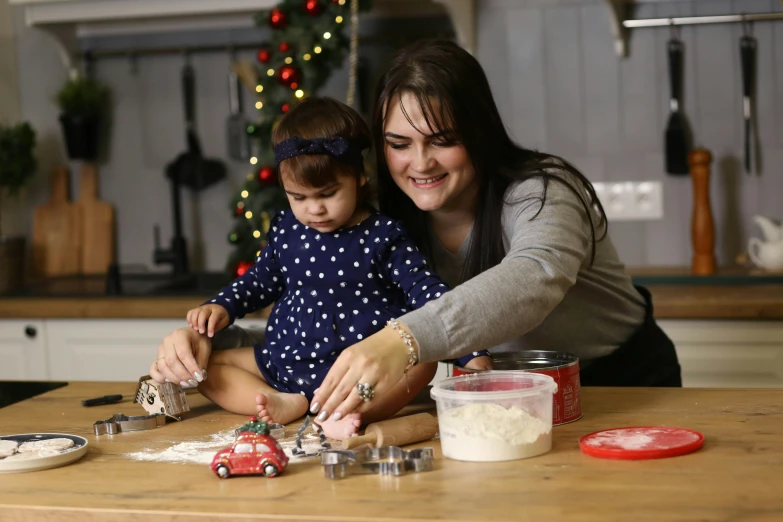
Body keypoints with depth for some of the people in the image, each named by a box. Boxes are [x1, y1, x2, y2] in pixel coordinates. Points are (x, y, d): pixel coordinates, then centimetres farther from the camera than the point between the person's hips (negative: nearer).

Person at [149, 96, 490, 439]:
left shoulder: (383, 237, -7)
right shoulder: (285, 230, 6)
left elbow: (429, 293, -9)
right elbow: (262, 279, 23)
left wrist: (472, 353, -19)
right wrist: (222, 307, 5)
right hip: (286, 364, 5)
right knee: (201, 364, -5)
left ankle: (346, 413, -48)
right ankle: (288, 404, -25)